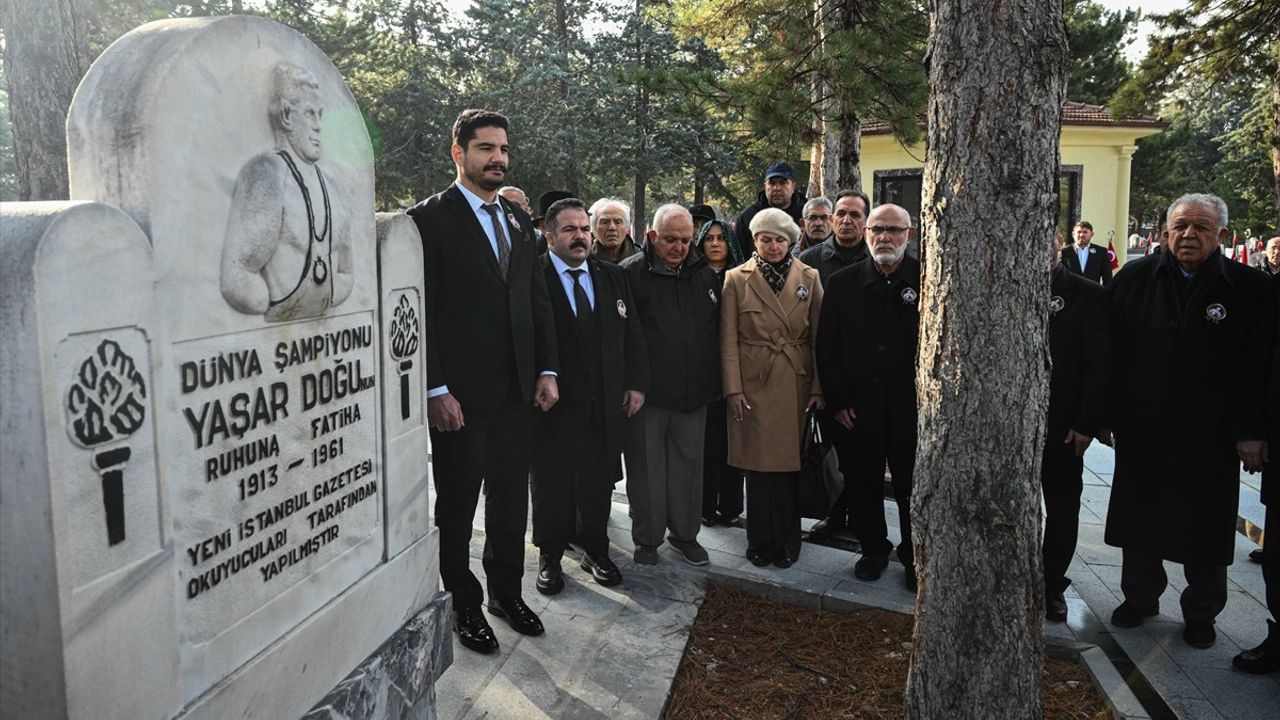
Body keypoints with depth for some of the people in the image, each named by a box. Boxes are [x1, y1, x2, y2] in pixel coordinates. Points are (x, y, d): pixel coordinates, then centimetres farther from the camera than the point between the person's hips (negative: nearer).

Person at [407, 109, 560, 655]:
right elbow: (419, 312, -12)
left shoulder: (518, 220, 12)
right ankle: (464, 605, 27)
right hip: (460, 396, -6)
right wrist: (436, 390, -16)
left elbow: (537, 300, 14)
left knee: (511, 499, 16)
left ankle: (506, 591, 35)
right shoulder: (430, 219, -8)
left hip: (517, 391, 6)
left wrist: (547, 371, 6)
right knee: (457, 506, 10)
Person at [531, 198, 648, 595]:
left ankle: (595, 549, 31)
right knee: (552, 484, 8)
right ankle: (550, 556, 25)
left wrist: (636, 384, 5)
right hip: (554, 403, -4)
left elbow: (633, 334, 11)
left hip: (606, 402, 4)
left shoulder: (613, 276, 8)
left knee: (599, 481, 13)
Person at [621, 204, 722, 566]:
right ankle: (647, 538, 20)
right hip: (647, 390, -4)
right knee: (646, 465, 6)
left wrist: (712, 382, 11)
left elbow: (717, 331, 15)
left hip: (693, 391, 4)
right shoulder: (631, 273, -6)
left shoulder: (705, 275, 9)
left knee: (688, 462, 12)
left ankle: (685, 533, 27)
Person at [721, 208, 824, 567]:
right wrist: (733, 388, -7)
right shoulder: (737, 279, 1)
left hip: (796, 384, 1)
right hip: (753, 383, -1)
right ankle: (760, 541, 20)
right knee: (758, 464, 5)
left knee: (790, 463, 7)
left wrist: (819, 387, -1)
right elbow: (728, 339, -1)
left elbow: (819, 336, 4)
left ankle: (787, 541, 22)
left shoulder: (809, 278, 6)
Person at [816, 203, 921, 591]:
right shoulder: (842, 283, 3)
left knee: (913, 490, 9)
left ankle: (915, 557, 28)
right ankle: (873, 551, 31)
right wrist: (838, 402, -3)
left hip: (911, 409, -1)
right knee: (863, 486, 12)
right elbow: (826, 347, 2)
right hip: (856, 409, 2)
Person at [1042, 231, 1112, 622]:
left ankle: (1052, 585, 24)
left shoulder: (1088, 296, -4)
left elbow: (1100, 365, -7)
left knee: (1062, 509, 10)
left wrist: (1087, 423, -11)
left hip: (1064, 426, -2)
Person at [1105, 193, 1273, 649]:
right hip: (1141, 429, 2)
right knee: (1139, 523, 15)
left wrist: (1251, 431, -9)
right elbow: (1112, 351, 1)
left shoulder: (1249, 288, -4)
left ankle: (1201, 614, 30)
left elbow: (1260, 366, -5)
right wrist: (1106, 414, -3)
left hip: (1210, 437, -2)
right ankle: (1140, 598, 35)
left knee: (1205, 527, 11)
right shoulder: (1135, 279, 1)